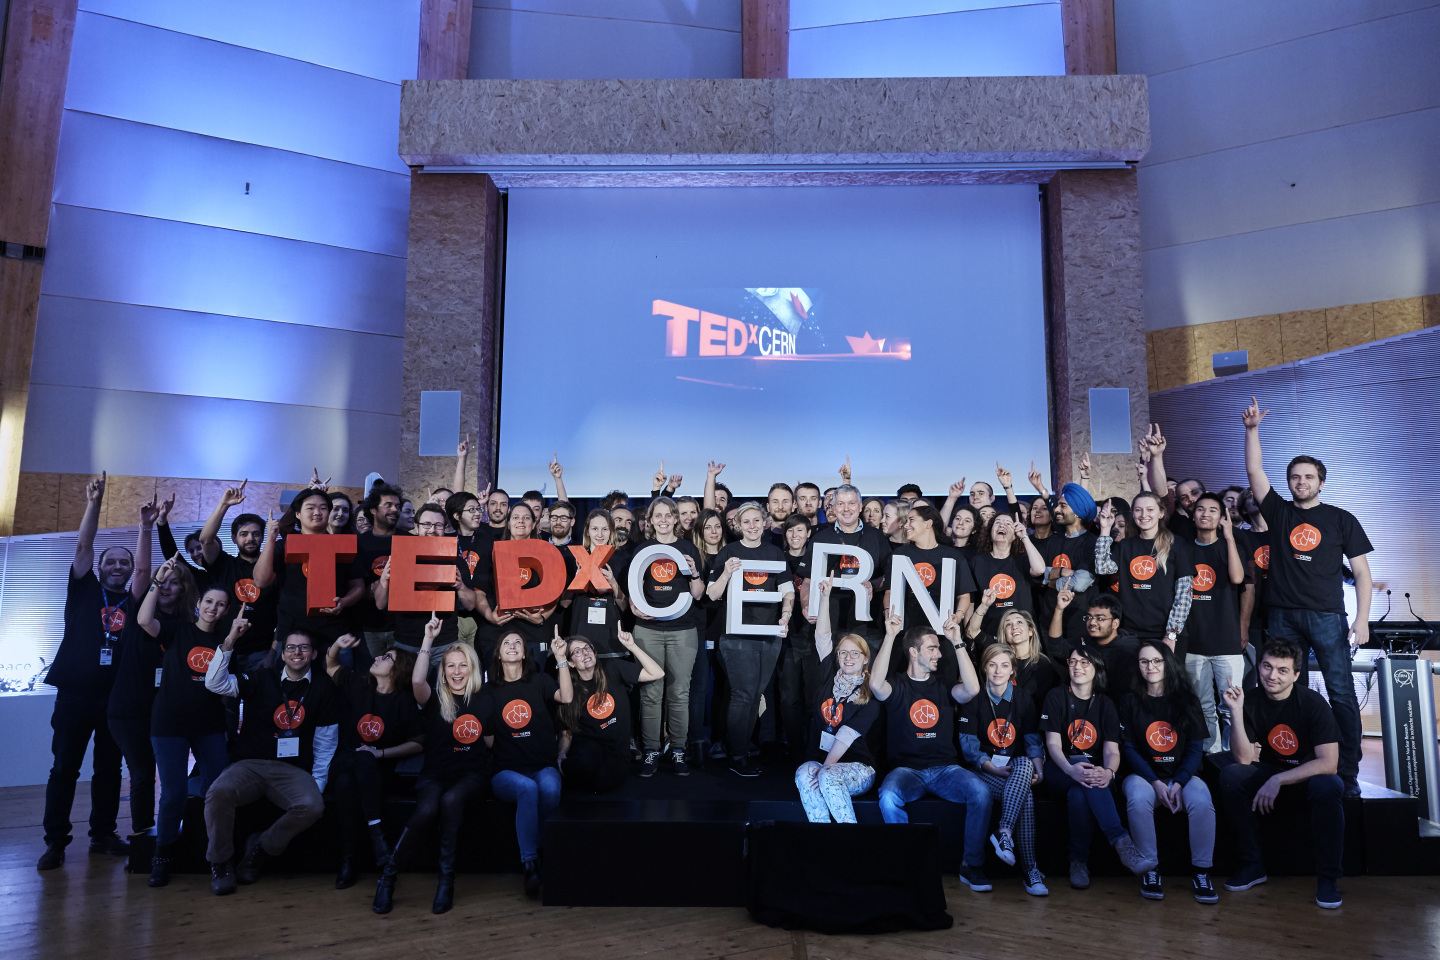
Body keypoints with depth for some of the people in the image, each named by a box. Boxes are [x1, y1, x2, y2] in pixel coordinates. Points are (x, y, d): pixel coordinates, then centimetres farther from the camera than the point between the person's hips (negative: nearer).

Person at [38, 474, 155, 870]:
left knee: (109, 770, 8)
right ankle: (55, 841, 8)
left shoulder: (132, 600, 9)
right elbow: (83, 547, -3)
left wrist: (146, 528, -14)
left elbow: (143, 570, -6)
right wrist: (93, 504, -11)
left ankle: (103, 834, 17)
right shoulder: (84, 590, 7)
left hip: (116, 698, 2)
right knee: (64, 769, 2)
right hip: (74, 694, -1)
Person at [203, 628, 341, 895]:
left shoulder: (323, 688, 8)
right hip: (250, 764, 0)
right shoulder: (261, 680, 9)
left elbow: (325, 743, 8)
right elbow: (215, 683, -5)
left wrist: (318, 784, 0)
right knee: (218, 792, -32)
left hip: (293, 770, 0)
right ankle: (220, 863, -7)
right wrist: (228, 644, -17)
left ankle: (261, 848, -1)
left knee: (312, 806, -30)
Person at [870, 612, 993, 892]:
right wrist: (890, 636, -17)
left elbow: (972, 689, -7)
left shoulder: (943, 686, 14)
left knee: (981, 791, -27)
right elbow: (875, 684, -18)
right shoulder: (896, 686, 6)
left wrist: (957, 642, -8)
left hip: (945, 769, 2)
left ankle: (972, 865, -10)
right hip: (907, 769, -2)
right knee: (888, 797, -34)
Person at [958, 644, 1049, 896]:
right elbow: (968, 743, -4)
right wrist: (992, 768, -18)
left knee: (1026, 764, -35)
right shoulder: (974, 699, 2)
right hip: (985, 769, -2)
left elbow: (1033, 738, 5)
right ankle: (1030, 870, -29)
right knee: (1026, 796, -30)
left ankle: (1004, 833, -36)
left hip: (1018, 765, 2)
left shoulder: (1023, 698, 10)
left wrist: (1038, 768, -14)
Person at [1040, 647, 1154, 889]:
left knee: (1079, 794, -37)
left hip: (1094, 772, 2)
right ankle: (1122, 843, -47)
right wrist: (1071, 769, -32)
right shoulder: (1056, 697, 3)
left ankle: (1079, 862, -30)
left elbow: (1112, 749, -6)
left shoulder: (1105, 704, 8)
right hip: (1060, 772, -2)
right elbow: (1053, 743, -8)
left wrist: (1108, 772, -33)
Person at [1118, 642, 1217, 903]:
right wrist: (1156, 783, -16)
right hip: (1143, 774, -1)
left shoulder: (1187, 700, 6)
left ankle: (1201, 872, -14)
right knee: (1138, 801, -34)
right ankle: (1150, 870, -18)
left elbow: (1195, 748, 2)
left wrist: (1178, 783, -14)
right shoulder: (1130, 701, 3)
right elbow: (1128, 747, -2)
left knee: (1202, 802, -32)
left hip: (1182, 774, 1)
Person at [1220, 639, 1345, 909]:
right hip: (1269, 776, 3)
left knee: (1329, 787, -35)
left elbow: (1329, 763, -22)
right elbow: (1244, 759, -14)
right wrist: (1236, 713, -26)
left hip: (1309, 776, -3)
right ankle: (1252, 865, -10)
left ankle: (1328, 877, -16)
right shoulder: (1252, 702, -8)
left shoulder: (1312, 703, -16)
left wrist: (1278, 780, -29)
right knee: (1231, 776, -25)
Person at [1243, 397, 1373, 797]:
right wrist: (1252, 429, -7)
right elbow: (1254, 471, 3)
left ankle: (1348, 774, 2)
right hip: (1283, 615, 2)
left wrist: (1362, 618, -6)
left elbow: (1362, 572, 3)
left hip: (1327, 616, -2)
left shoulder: (1341, 520, 6)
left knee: (1341, 693, -4)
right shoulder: (1279, 512, 10)